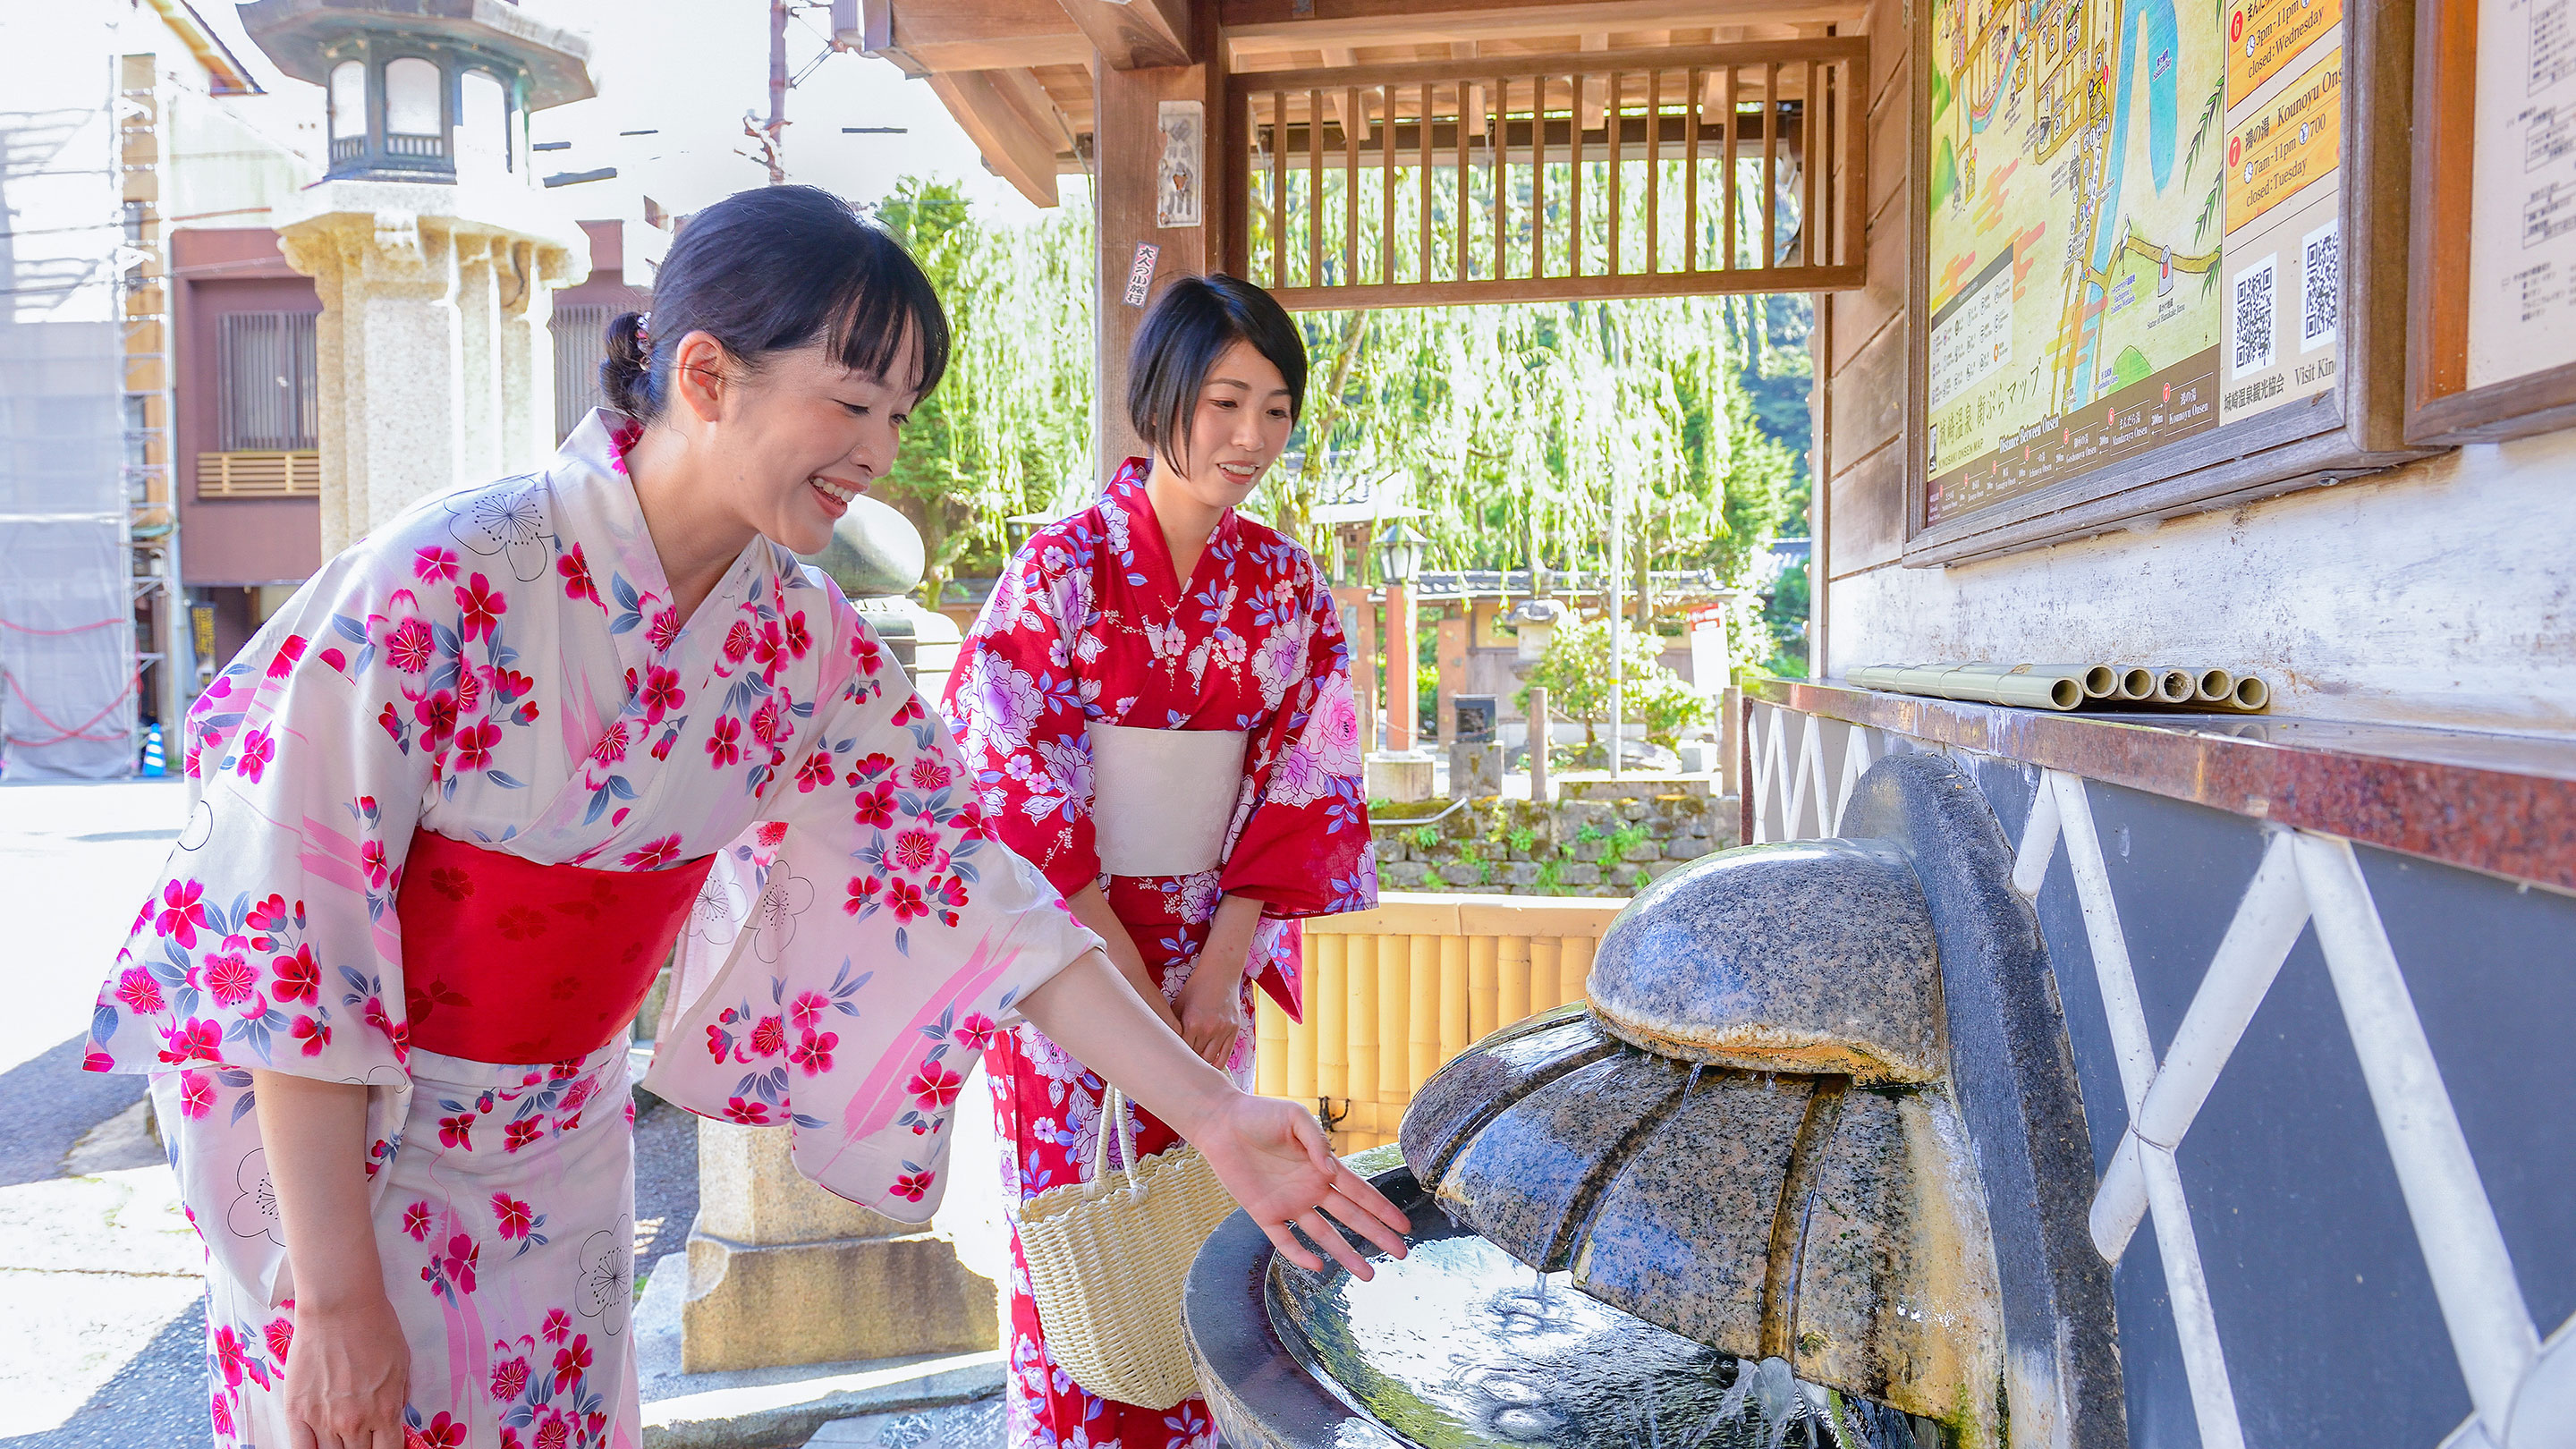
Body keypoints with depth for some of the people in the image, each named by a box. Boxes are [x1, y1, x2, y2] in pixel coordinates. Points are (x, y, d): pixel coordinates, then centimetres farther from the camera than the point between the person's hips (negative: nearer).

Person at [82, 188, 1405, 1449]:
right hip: (333, 1139, -4)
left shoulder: (804, 639, -9)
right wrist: (338, 1296, -17)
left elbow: (966, 884, -9)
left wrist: (1212, 1116, -14)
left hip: (562, 1148, 5)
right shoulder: (443, 580, -26)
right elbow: (286, 936, -21)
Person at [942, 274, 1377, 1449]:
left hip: (1211, 950, 4)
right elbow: (1016, 789, -11)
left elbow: (1300, 785, 1)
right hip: (1071, 945, -3)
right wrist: (1129, 978, -12)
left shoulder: (1287, 585, 2)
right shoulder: (1063, 567, -10)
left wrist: (1219, 973, -7)